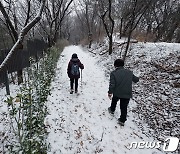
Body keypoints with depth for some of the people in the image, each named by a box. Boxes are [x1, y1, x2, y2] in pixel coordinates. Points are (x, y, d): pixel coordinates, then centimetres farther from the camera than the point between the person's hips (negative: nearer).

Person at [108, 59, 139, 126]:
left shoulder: (113, 73, -9)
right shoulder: (129, 72, 3)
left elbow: (112, 84, -16)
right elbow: (136, 80, 14)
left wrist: (110, 92, -7)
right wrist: (136, 78, 37)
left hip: (117, 93, -1)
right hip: (127, 94, 2)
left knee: (114, 100, 30)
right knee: (124, 107, 14)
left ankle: (112, 110, 51)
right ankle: (122, 120, 19)